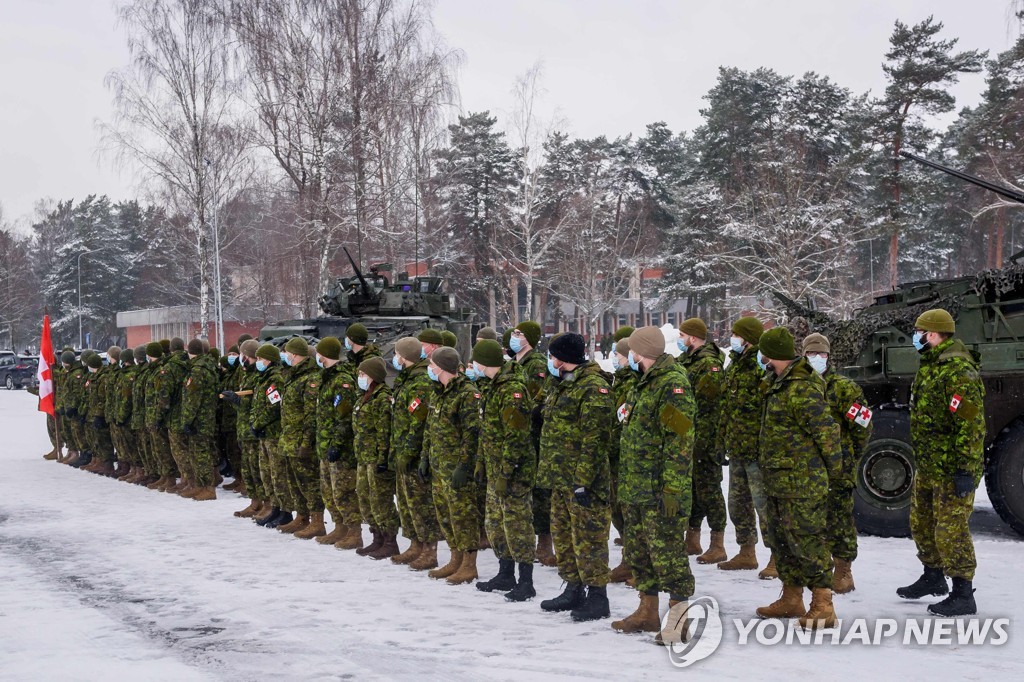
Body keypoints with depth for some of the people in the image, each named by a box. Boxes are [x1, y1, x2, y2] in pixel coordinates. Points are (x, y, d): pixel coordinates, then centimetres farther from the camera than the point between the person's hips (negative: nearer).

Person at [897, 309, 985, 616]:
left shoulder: (958, 370, -20)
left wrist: (965, 470, -26)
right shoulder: (929, 366, 13)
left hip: (951, 471, -11)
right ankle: (933, 577, 39)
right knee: (921, 523, 21)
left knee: (951, 530, -5)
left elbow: (971, 424, -24)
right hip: (928, 466, 11)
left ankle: (963, 596, 5)